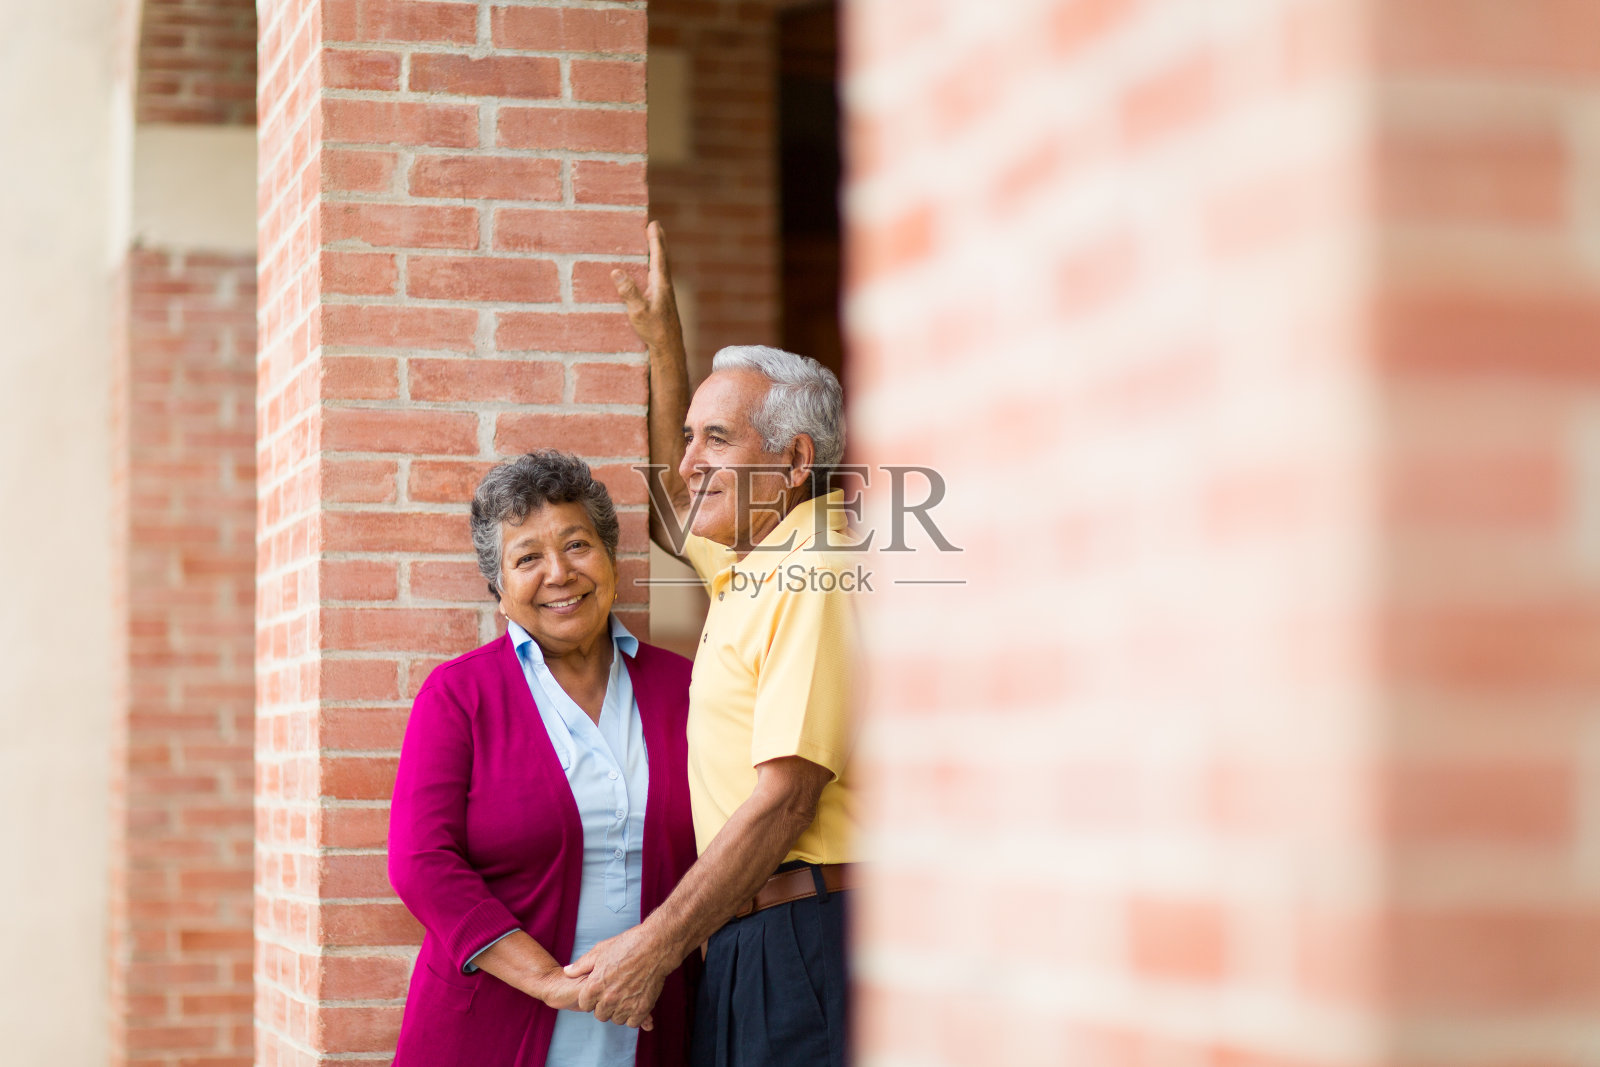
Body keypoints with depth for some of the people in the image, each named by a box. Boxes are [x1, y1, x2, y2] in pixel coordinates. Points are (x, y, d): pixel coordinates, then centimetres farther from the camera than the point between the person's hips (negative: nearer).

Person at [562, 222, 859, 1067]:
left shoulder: (815, 579, -13)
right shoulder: (747, 566, 17)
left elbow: (784, 799, -19)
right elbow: (675, 502, 41)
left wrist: (657, 945, -16)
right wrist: (661, 340, 33)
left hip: (808, 933, -9)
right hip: (745, 947, 9)